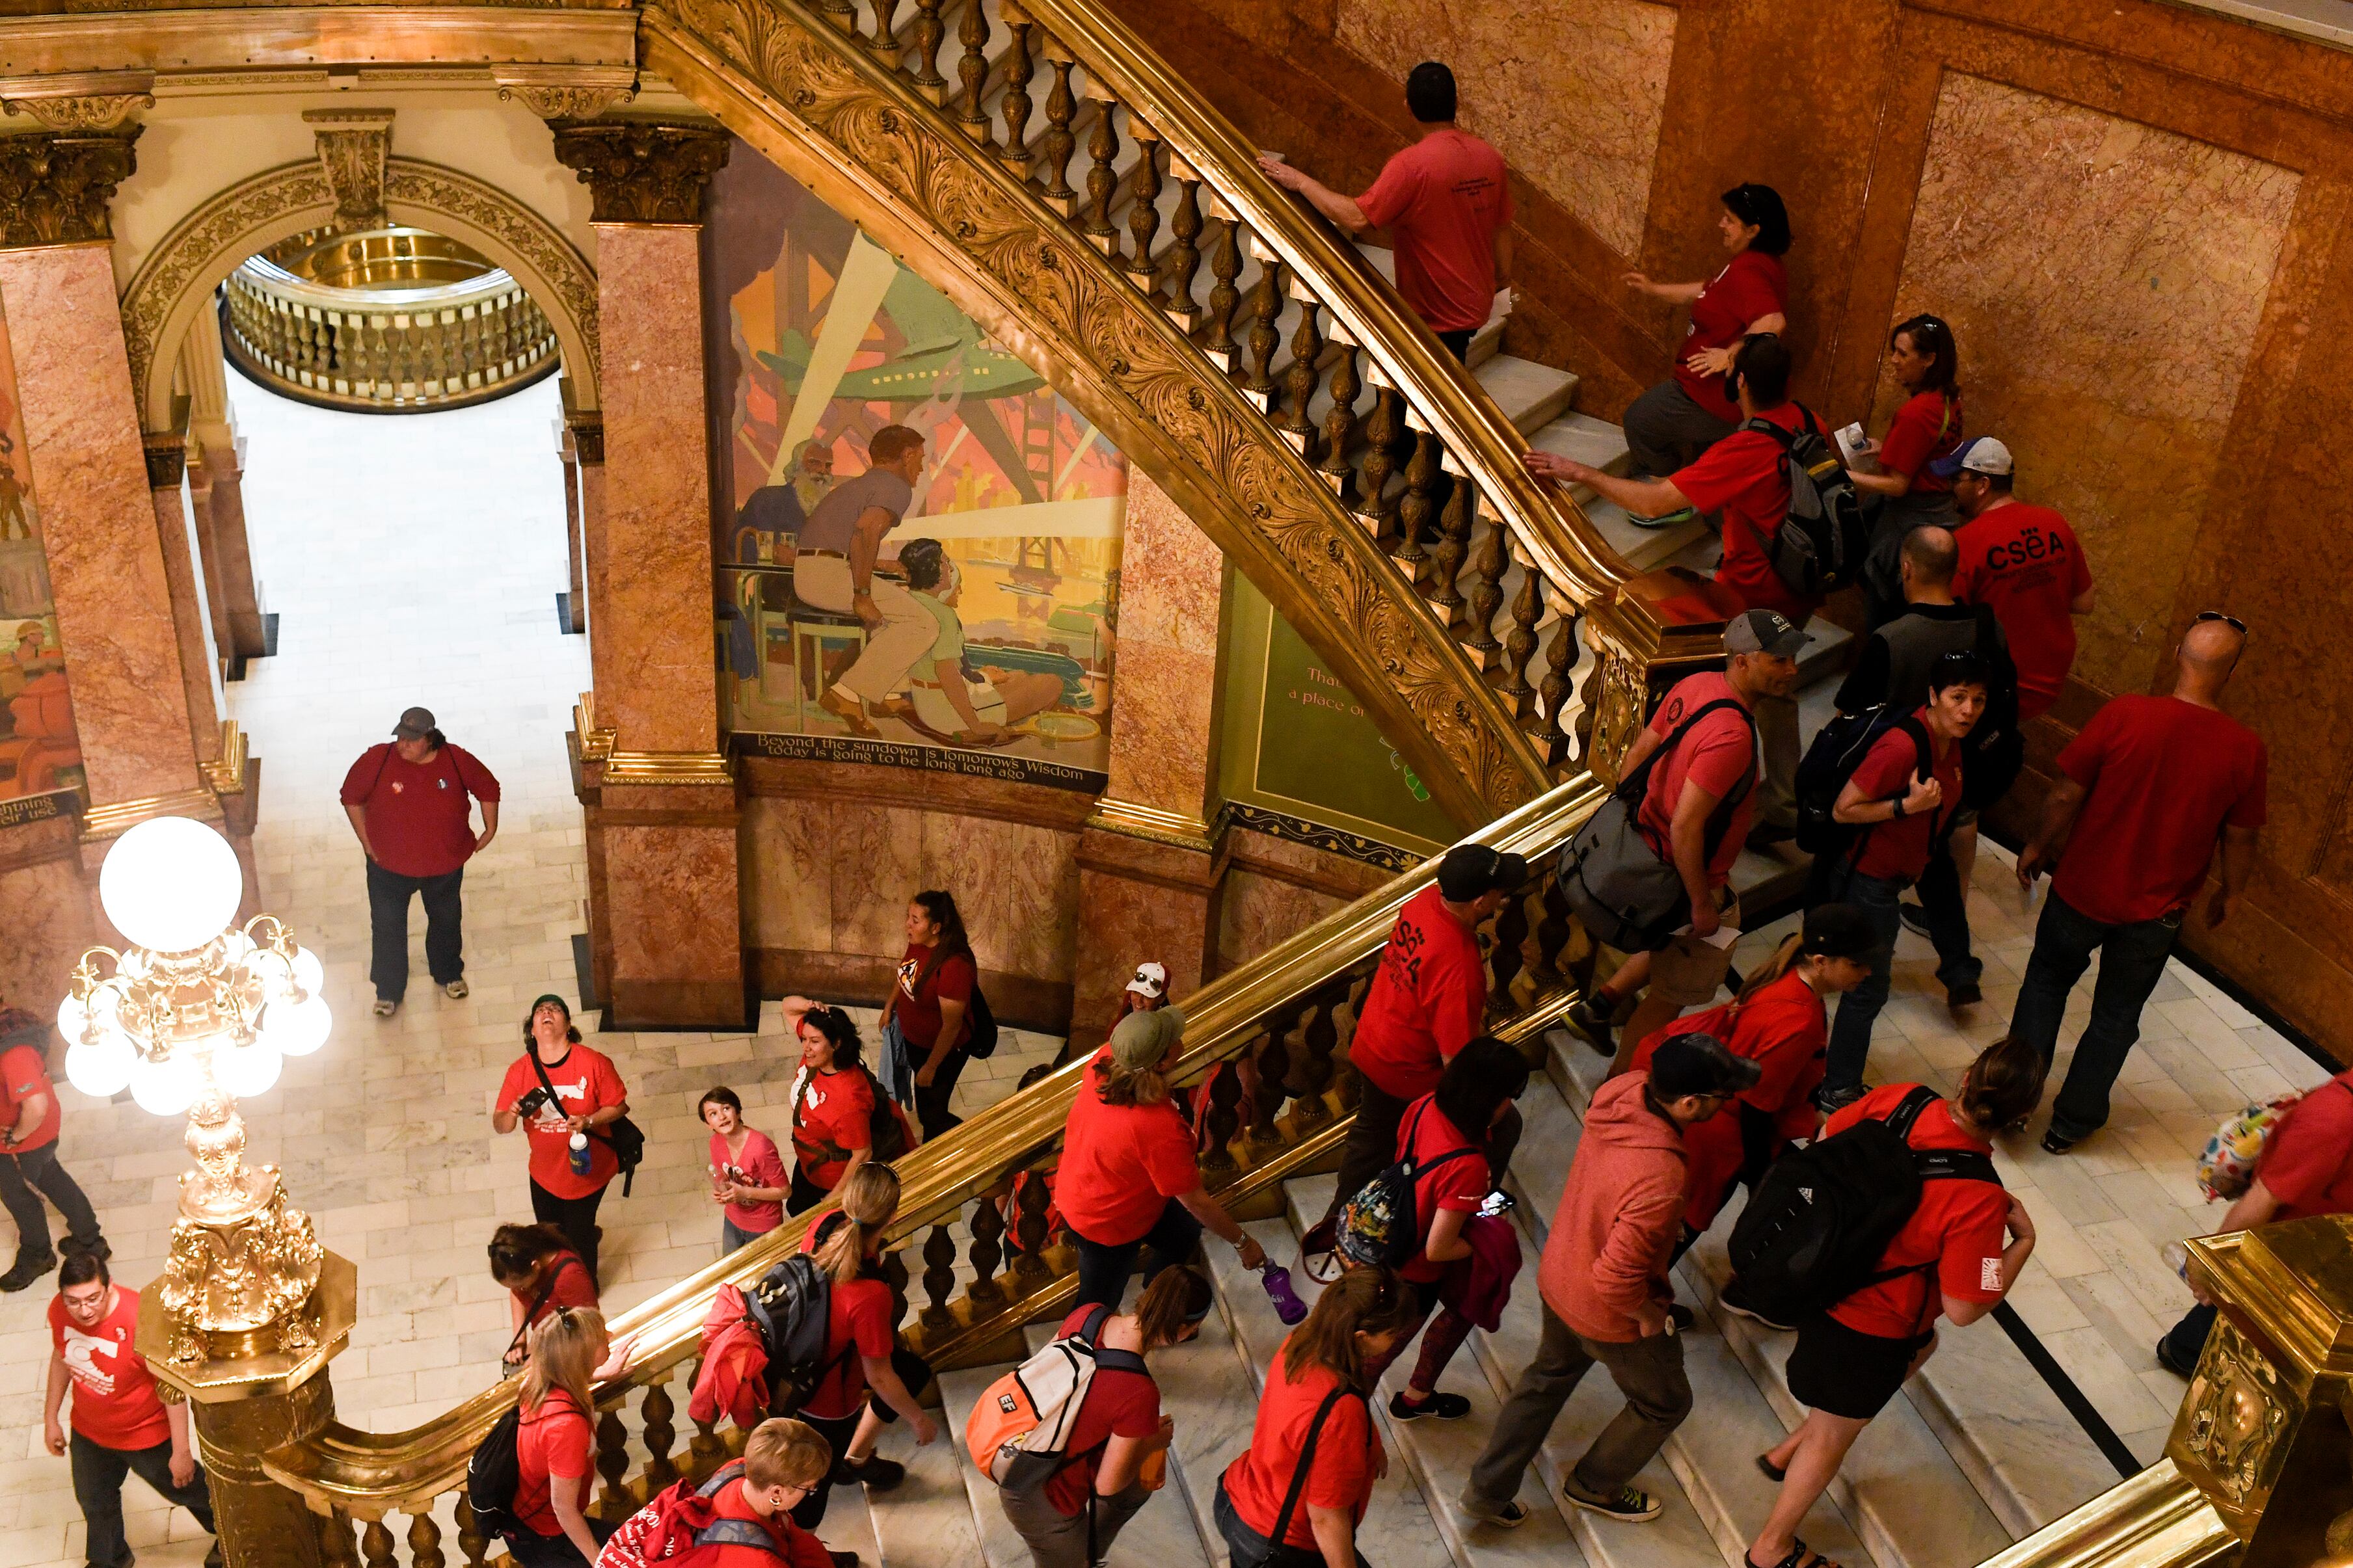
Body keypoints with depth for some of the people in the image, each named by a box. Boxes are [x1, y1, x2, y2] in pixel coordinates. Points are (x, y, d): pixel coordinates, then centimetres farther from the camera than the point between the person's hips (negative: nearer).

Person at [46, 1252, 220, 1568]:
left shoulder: (140, 1320, -38)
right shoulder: (59, 1310, -20)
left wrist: (181, 1451, -21)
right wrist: (50, 1418, 11)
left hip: (147, 1434, -5)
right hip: (88, 1433, 5)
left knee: (185, 1489, 20)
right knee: (95, 1503, 28)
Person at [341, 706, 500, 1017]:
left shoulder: (457, 760, -18)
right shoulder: (377, 760, -21)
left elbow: (488, 789, -1)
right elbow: (351, 797, -5)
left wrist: (490, 830, -2)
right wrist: (366, 841, -6)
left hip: (445, 864, 1)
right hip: (389, 865, -1)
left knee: (446, 921, 22)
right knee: (387, 927, 10)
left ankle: (449, 975, 48)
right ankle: (389, 991, 31)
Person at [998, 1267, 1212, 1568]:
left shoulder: (1089, 1314, -17)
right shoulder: (1140, 1394, -34)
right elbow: (1108, 1484, -22)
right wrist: (1152, 1443, -3)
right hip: (1045, 1500, -7)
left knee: (1137, 1489, 30)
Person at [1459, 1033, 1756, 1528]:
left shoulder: (1622, 1089, -18)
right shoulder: (1661, 1182, -43)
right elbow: (1617, 1277, -37)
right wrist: (1650, 1316, -17)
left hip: (1558, 1276, 7)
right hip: (1607, 1315, -7)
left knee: (1549, 1375, 32)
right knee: (1664, 1404, 24)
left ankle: (1488, 1490, 44)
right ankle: (1595, 1487, 47)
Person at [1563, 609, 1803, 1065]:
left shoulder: (1697, 685, -7)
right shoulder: (1732, 736, -33)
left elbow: (1638, 754, 3)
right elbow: (1685, 826, -33)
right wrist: (1702, 904, -23)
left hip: (1649, 851, 8)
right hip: (1686, 875, -8)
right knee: (1672, 995, 15)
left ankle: (1600, 1003, 39)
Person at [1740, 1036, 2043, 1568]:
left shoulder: (1897, 1099, -19)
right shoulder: (1979, 1199, -34)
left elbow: (1827, 1140, 0)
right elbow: (1964, 1309, -24)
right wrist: (2024, 1241, -14)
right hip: (1870, 1329, -7)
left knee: (1922, 1345, 35)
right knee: (1835, 1434, 20)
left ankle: (1789, 1450, 43)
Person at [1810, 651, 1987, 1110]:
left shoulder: (1948, 742, -1)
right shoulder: (1902, 746, -29)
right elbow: (1843, 809, -25)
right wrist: (1908, 805, -32)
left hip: (1887, 879, 10)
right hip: (1866, 880, -10)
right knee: (1868, 989, 4)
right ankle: (1838, 1090, 20)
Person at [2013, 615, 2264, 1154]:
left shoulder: (2124, 714, -21)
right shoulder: (2244, 749, -16)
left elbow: (2066, 795, -13)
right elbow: (2240, 838, -3)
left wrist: (2039, 845, 5)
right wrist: (2230, 893, 16)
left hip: (2083, 888, -1)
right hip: (2156, 909, 1)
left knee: (2047, 981, 24)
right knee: (2116, 1015, 20)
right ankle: (2071, 1123, 31)